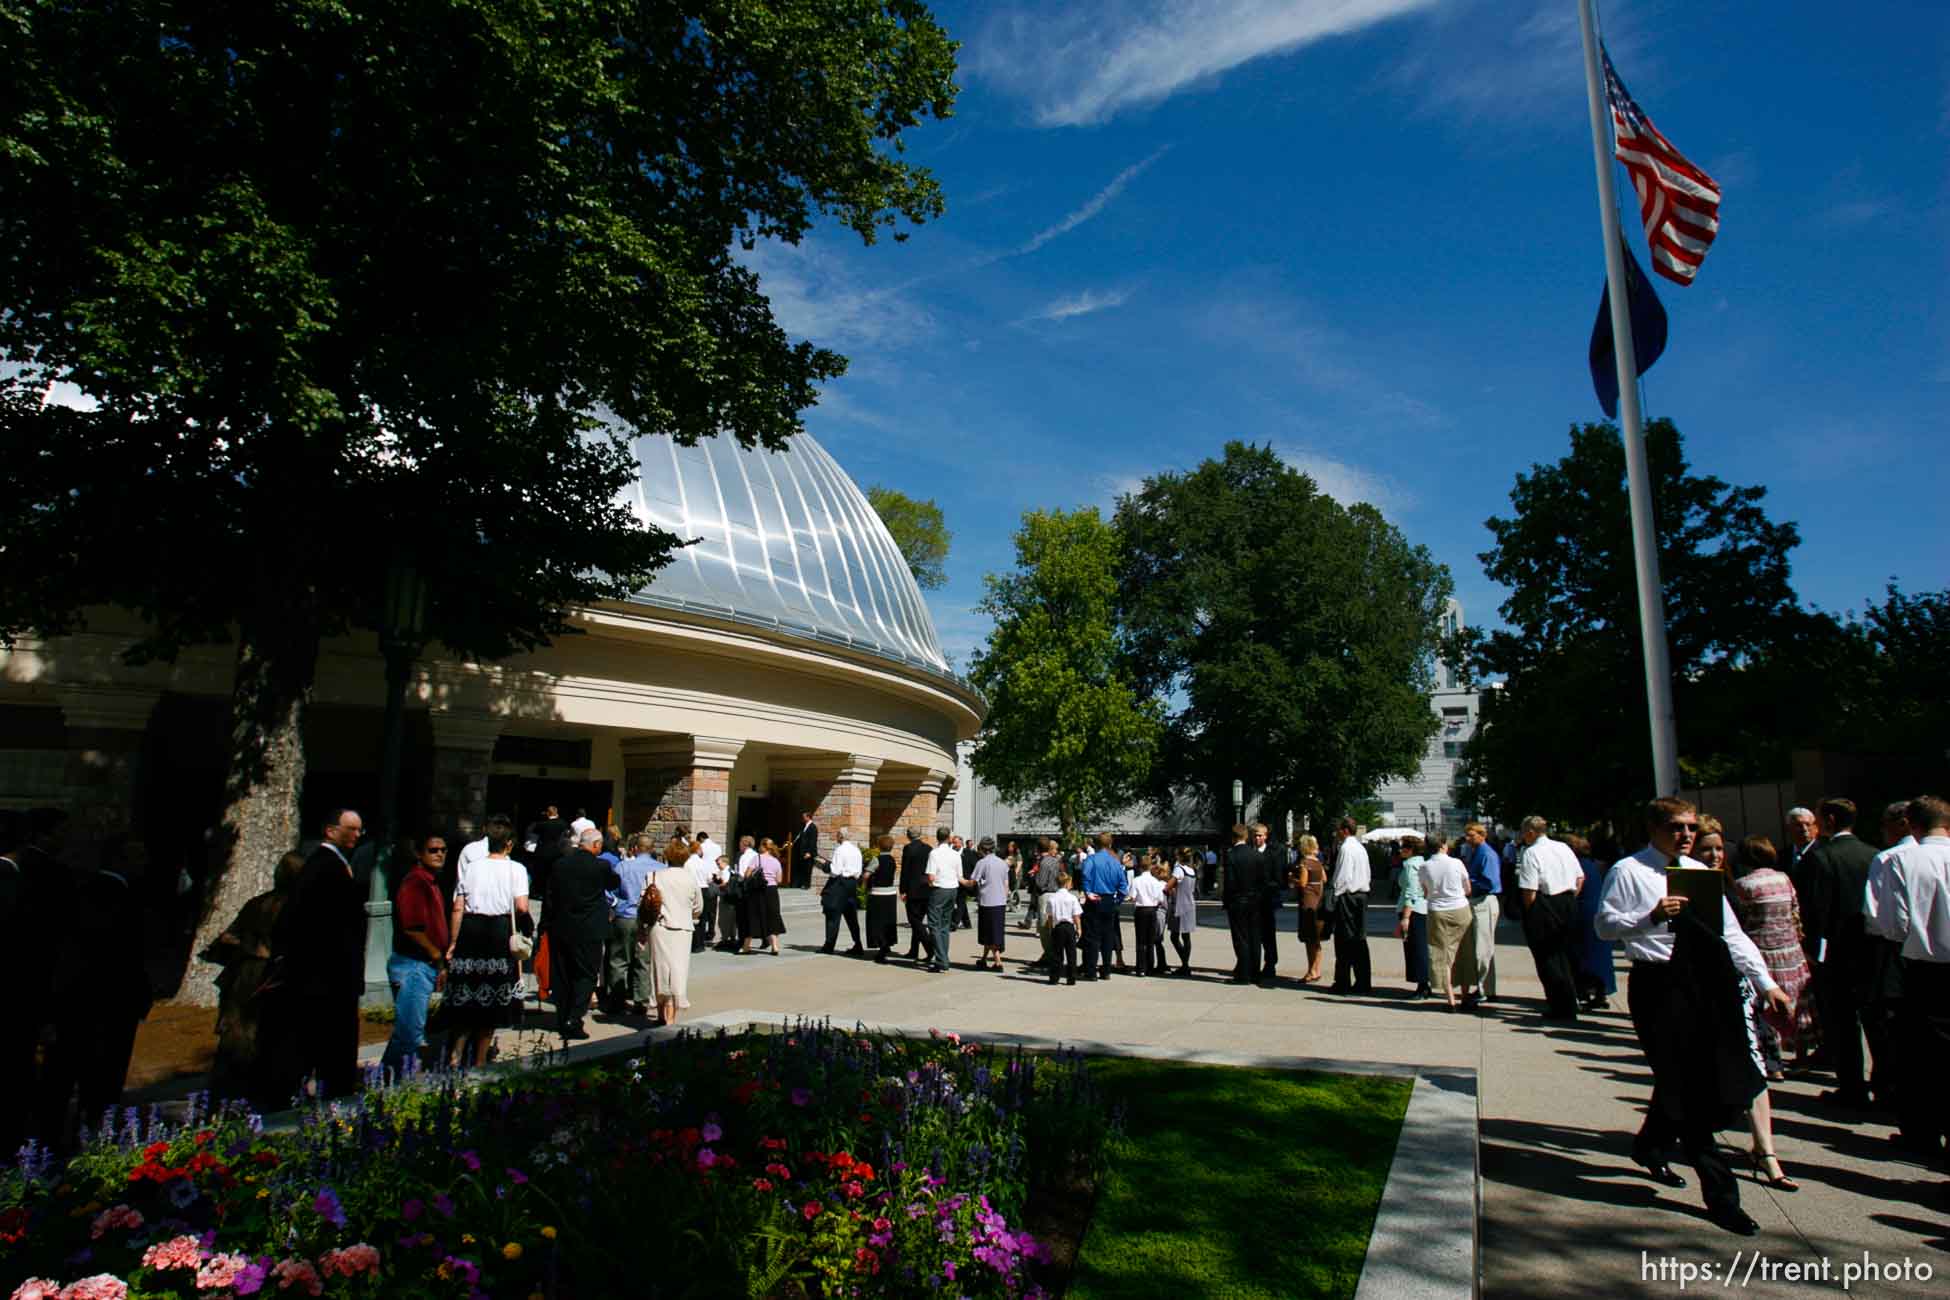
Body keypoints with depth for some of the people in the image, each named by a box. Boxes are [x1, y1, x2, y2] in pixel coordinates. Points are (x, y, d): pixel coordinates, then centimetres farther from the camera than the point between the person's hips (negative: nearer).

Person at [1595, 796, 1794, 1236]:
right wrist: (1651, 916, -24)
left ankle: (1650, 1146, 35)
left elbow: (1730, 932, 11)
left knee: (1715, 1080, 11)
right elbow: (1605, 924, -11)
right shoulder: (1628, 871, -6)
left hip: (1706, 982, 7)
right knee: (1684, 1087, -1)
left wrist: (1766, 982, 4)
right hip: (1658, 983, -6)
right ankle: (1722, 1197, 8)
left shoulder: (1700, 871, 13)